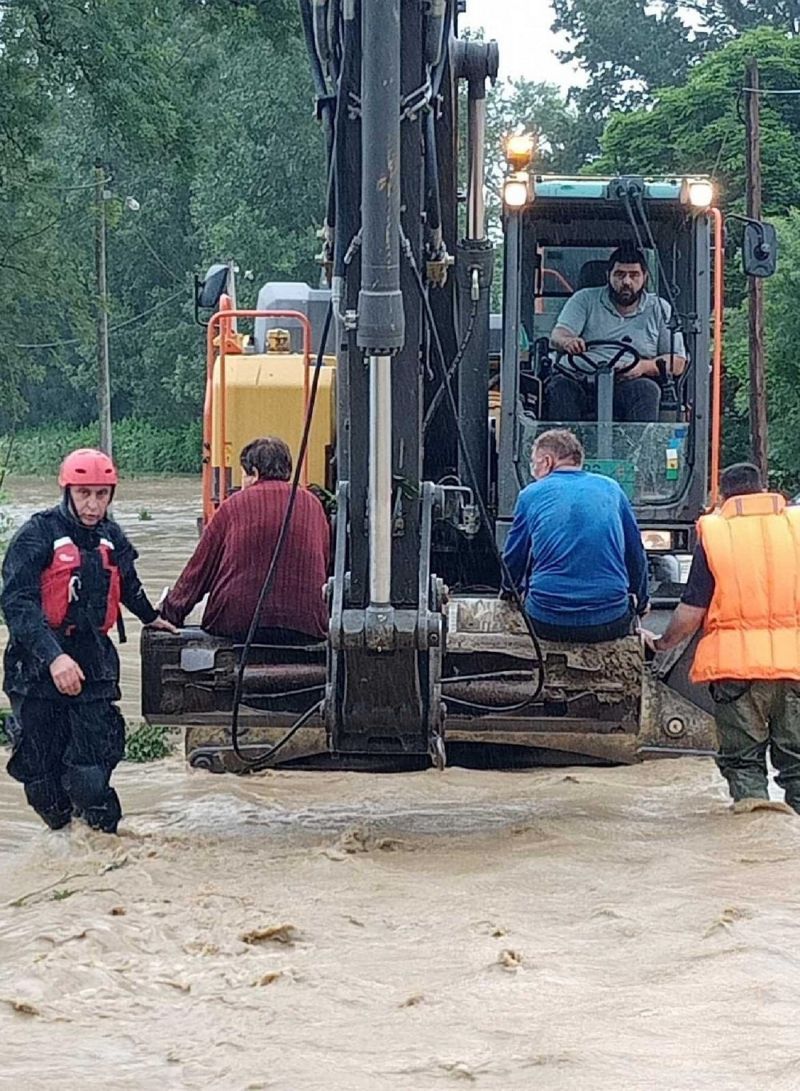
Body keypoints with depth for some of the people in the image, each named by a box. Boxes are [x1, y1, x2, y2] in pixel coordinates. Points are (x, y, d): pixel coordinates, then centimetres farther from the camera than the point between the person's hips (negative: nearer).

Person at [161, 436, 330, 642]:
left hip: (237, 624, -2)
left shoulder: (234, 505, 7)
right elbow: (324, 568, 19)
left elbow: (201, 567, 13)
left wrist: (170, 611, 24)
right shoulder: (312, 504, 13)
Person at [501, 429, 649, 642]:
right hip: (609, 623, 1)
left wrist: (510, 591, 38)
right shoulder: (610, 489, 11)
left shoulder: (531, 495, 7)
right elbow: (636, 555, 17)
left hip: (547, 625, -1)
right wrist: (640, 602, 34)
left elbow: (513, 559, 16)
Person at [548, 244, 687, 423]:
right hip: (583, 383, 0)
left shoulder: (659, 309, 16)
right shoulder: (584, 300, 17)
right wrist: (566, 341, -23)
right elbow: (556, 337, 3)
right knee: (559, 386, -32)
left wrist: (645, 366, -10)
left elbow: (677, 363, 11)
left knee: (647, 389, -33)